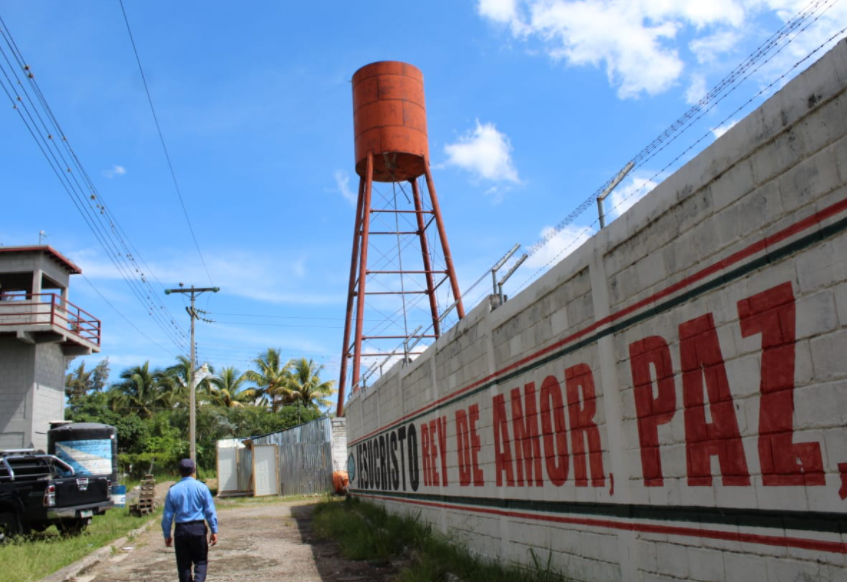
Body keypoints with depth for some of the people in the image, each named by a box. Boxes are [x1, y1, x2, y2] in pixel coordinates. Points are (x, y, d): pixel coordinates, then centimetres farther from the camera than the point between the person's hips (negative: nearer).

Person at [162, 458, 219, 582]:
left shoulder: (173, 490, 1)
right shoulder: (202, 487, -4)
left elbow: (167, 515, 5)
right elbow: (210, 511, -4)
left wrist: (167, 535, 14)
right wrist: (214, 531, 1)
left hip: (180, 530, 1)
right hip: (198, 528, -1)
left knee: (183, 564, 12)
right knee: (201, 561, 8)